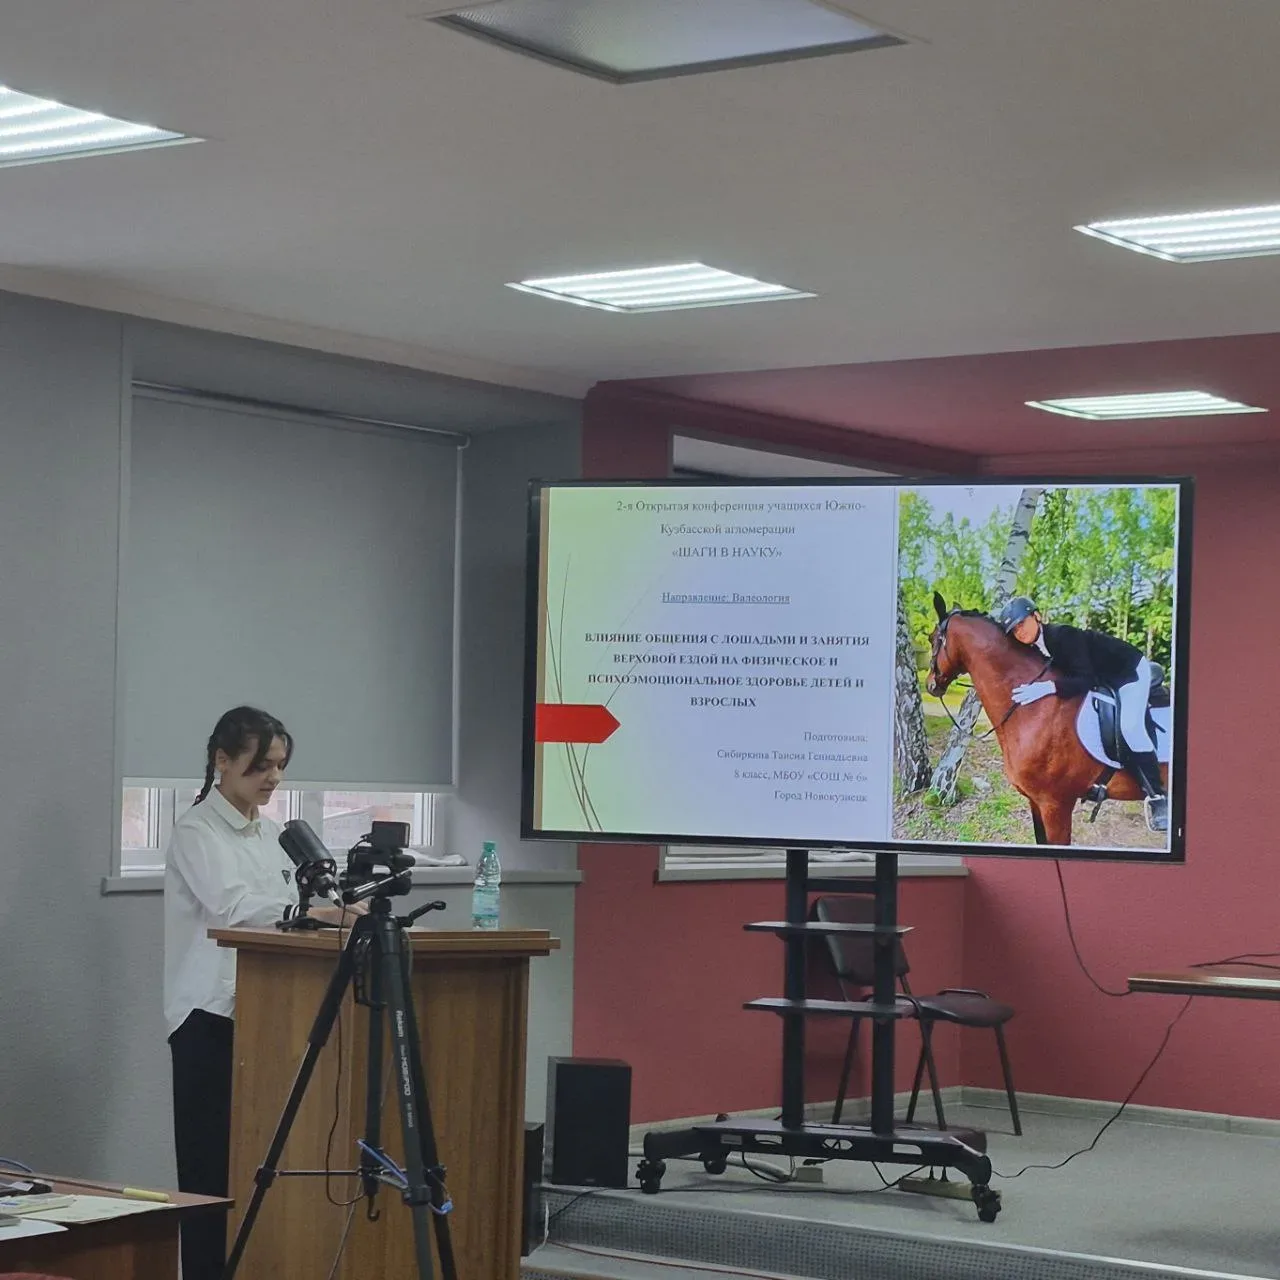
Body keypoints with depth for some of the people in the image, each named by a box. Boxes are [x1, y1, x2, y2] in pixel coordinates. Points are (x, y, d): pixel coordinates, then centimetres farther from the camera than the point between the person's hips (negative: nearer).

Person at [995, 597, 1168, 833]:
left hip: (1131, 671, -10)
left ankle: (1157, 797, -20)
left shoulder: (1063, 636, -30)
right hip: (1105, 681, 10)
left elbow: (1086, 680, -36)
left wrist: (1048, 688, -47)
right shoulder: (1035, 648, -4)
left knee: (1129, 725, -27)